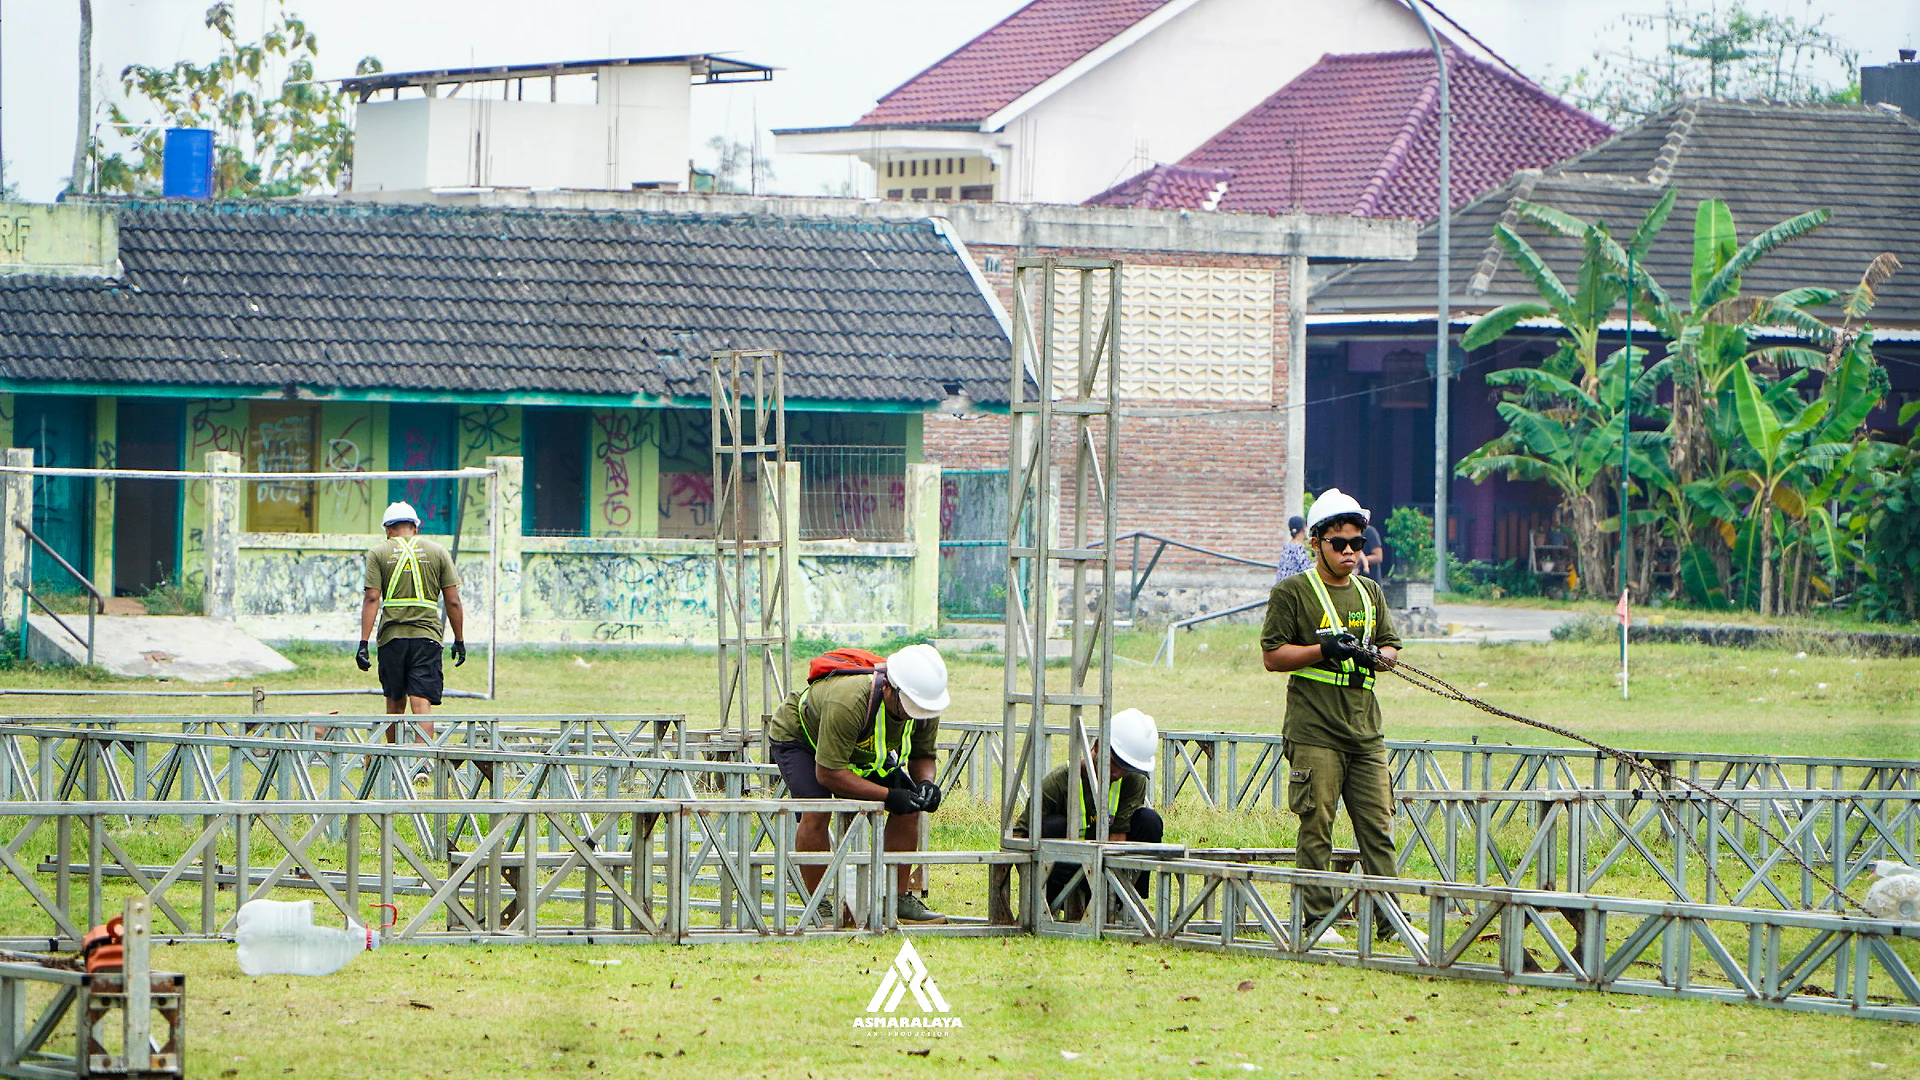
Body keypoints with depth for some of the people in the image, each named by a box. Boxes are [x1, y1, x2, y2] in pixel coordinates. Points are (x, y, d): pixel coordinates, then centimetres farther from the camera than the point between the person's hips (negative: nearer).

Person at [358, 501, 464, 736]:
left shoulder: (378, 553, 5)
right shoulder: (438, 553, 8)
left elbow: (371, 599, -4)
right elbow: (453, 602, 5)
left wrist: (364, 643, -6)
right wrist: (459, 641, 13)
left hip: (391, 637, 0)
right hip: (427, 637, 0)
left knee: (395, 704, 15)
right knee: (422, 705, -7)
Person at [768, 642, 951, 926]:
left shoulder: (924, 708, -23)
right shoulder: (848, 703, -44)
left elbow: (922, 755, -4)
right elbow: (828, 773, -39)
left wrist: (925, 783, -28)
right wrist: (887, 796, -42)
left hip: (863, 749, 6)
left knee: (909, 806, -10)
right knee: (816, 810, -29)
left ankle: (899, 898, -1)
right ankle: (818, 906, -16)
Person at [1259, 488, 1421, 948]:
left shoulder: (1369, 592, 17)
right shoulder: (1292, 593, 0)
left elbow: (1391, 646, 20)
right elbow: (1273, 654, -3)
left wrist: (1375, 656, -4)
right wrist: (1325, 649, -16)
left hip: (1366, 731, 5)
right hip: (1315, 732, -5)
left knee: (1378, 826, 2)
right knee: (1316, 827, -4)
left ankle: (1389, 921, 3)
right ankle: (1317, 921, 1)